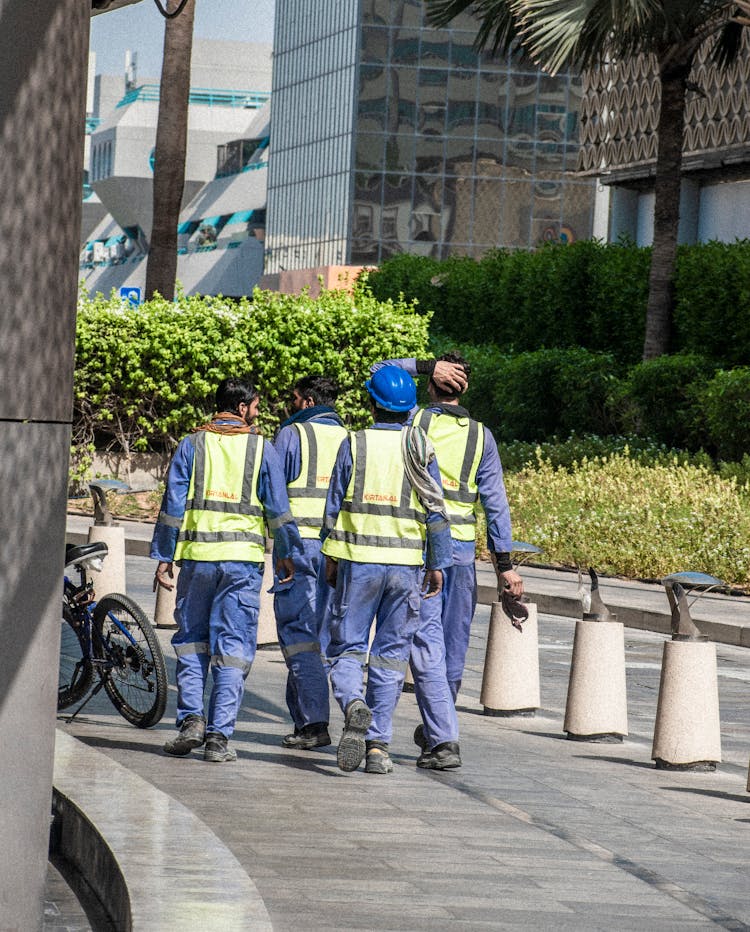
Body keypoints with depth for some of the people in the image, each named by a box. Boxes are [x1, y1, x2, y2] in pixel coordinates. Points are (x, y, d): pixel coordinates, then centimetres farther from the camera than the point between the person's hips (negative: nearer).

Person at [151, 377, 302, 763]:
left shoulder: (192, 445, 5)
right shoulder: (261, 448, 3)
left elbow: (172, 503, 2)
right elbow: (278, 507, 3)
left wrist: (163, 557, 6)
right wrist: (286, 553, 14)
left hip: (197, 554, 1)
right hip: (243, 557, -1)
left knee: (191, 641, 14)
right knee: (233, 647, 2)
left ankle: (191, 718, 0)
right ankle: (218, 735, -2)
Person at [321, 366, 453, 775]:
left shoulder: (354, 445, -2)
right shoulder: (420, 450, 1)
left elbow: (335, 506, 0)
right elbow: (436, 511, 0)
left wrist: (331, 557, 9)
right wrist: (437, 564, 7)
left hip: (358, 560, -1)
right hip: (406, 565, 1)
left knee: (347, 648, 7)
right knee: (390, 656, 8)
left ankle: (354, 705, -23)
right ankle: (378, 745, 6)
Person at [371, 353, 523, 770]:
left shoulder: (414, 421, -3)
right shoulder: (481, 436, 1)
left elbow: (379, 373, 11)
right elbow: (495, 501, 0)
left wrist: (426, 366, 0)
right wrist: (504, 563, 3)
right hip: (462, 548, 3)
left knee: (427, 645, -5)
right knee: (455, 645, 16)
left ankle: (443, 740, -14)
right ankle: (438, 728, 31)